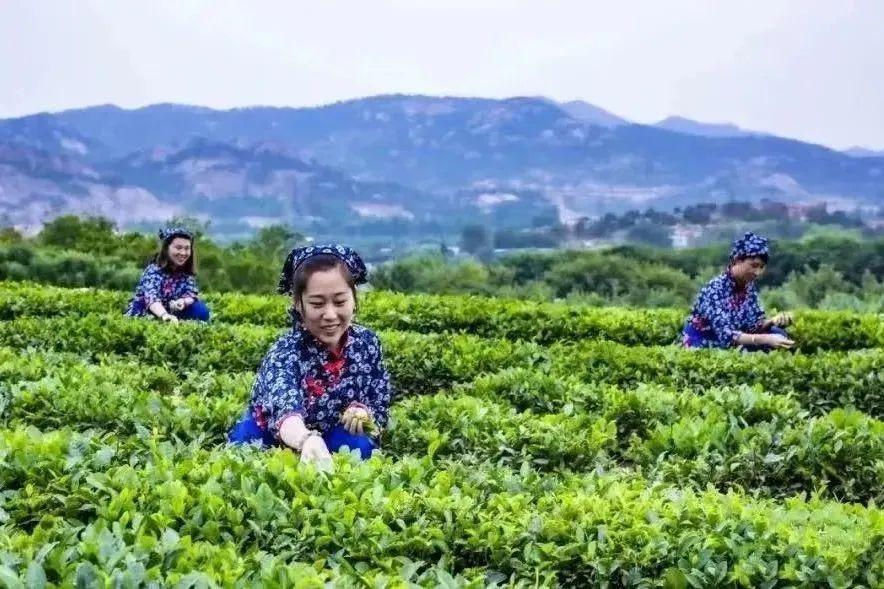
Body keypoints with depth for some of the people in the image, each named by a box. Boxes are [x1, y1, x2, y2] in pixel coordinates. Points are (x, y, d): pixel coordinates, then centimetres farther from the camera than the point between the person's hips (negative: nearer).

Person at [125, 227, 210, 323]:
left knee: (201, 310, -14)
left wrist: (182, 302, -35)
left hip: (172, 315, 5)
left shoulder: (186, 271, -2)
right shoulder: (154, 270, -21)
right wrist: (164, 315, -61)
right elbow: (151, 296, -39)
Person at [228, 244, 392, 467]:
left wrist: (365, 413, -26)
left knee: (361, 446, -28)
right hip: (270, 443, -3)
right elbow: (284, 407, -50)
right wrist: (306, 439, -74)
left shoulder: (367, 342, -12)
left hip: (332, 438, 3)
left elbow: (380, 407, 0)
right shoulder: (285, 351, -27)